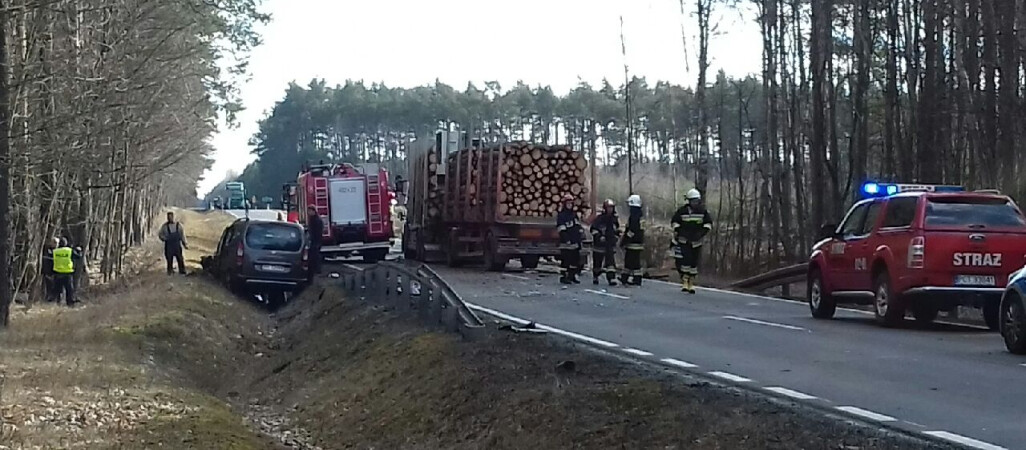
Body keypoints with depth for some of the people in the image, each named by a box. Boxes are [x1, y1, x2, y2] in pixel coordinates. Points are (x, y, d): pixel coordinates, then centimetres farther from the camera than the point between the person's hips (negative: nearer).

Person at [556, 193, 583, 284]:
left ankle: (572, 275, 19)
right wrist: (566, 239, -20)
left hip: (575, 242, 8)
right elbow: (561, 229, -13)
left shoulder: (574, 214, 17)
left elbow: (578, 226, 23)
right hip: (566, 243, -8)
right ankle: (563, 276, -4)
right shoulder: (561, 215, -7)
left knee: (575, 259, 10)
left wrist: (579, 238, 17)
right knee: (565, 260, -8)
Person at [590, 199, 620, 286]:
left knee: (611, 262, -9)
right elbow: (593, 229, -10)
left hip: (611, 245, 3)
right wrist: (599, 236, -20)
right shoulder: (599, 218, -8)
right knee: (597, 261, 8)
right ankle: (595, 277, 28)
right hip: (599, 244, -3)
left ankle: (612, 279, -13)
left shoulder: (614, 219, 9)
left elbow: (617, 230, 23)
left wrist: (616, 236, 8)